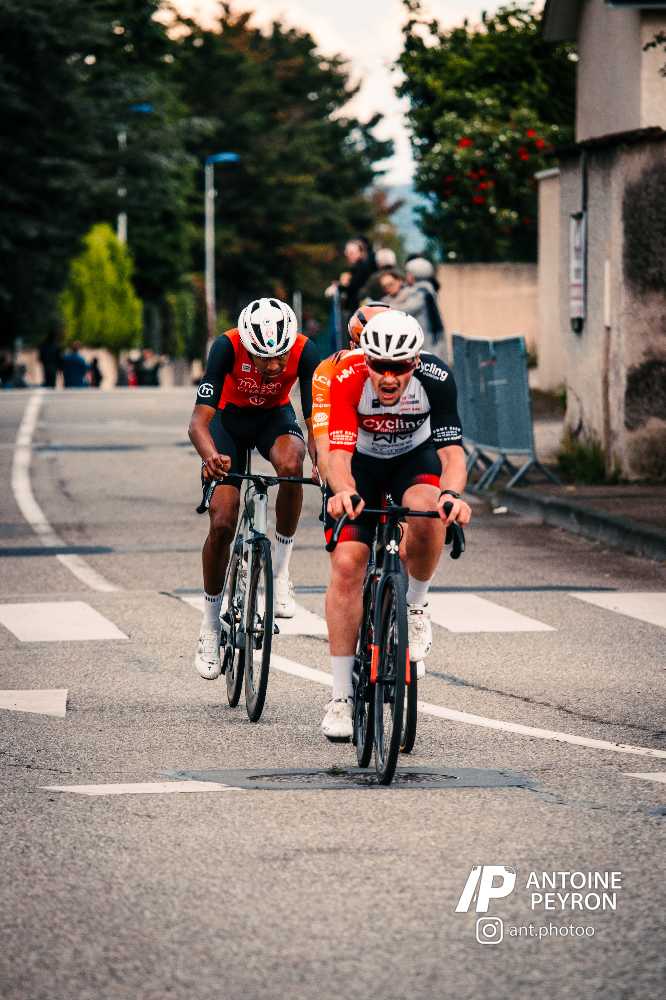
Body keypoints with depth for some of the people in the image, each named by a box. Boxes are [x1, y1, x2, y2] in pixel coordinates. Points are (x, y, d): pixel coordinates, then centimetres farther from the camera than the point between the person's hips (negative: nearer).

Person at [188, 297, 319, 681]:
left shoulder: (305, 352, -30)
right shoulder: (227, 347, -34)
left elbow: (316, 421, -31)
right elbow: (200, 419, -39)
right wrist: (211, 456, -60)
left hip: (275, 417, 1)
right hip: (230, 418, -1)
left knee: (291, 464, -35)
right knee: (222, 523, -11)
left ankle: (281, 571, -18)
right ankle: (210, 627, 9)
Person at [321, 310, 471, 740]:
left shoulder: (436, 379, -30)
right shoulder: (347, 381, -32)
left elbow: (452, 451, -33)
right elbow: (339, 454, -40)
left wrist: (452, 493, -55)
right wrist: (344, 491, -62)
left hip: (414, 459, 0)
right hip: (361, 465, 0)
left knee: (425, 513, -35)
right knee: (347, 563, -16)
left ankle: (416, 605, -5)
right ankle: (341, 696, -8)